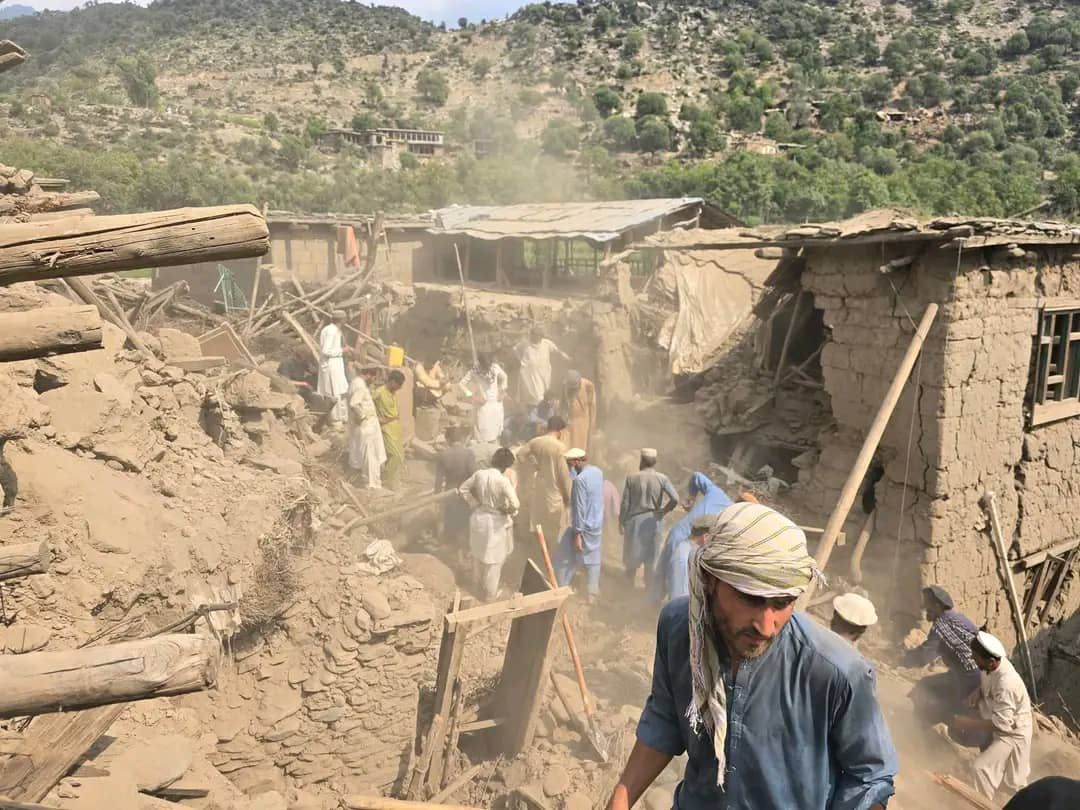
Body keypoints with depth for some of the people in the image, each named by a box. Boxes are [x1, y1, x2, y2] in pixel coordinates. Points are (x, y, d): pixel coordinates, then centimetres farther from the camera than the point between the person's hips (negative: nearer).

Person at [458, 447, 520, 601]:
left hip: (478, 519, 6)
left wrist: (475, 504, 7)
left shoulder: (479, 474, -9)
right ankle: (490, 593, 29)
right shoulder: (502, 480, -25)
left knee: (478, 555, 26)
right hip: (496, 523, -6)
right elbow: (515, 504, -28)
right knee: (493, 560, 13)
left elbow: (462, 489, 3)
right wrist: (509, 511, -6)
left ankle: (481, 587, 47)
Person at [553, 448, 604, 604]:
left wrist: (577, 533, -20)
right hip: (597, 525, 8)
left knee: (563, 559, 7)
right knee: (593, 559, 14)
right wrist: (572, 470, 4)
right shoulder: (598, 472, 3)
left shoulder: (580, 479, -23)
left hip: (584, 527, -8)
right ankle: (592, 594, 19)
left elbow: (579, 508, -23)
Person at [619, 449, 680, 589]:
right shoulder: (662, 478, -7)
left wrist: (621, 522, 4)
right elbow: (675, 499, -17)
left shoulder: (632, 478, -9)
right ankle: (649, 587, 19)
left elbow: (625, 503, -7)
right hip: (653, 521, 1)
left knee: (632, 557, 13)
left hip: (634, 520, -1)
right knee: (650, 558, 12)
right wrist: (663, 511, -2)